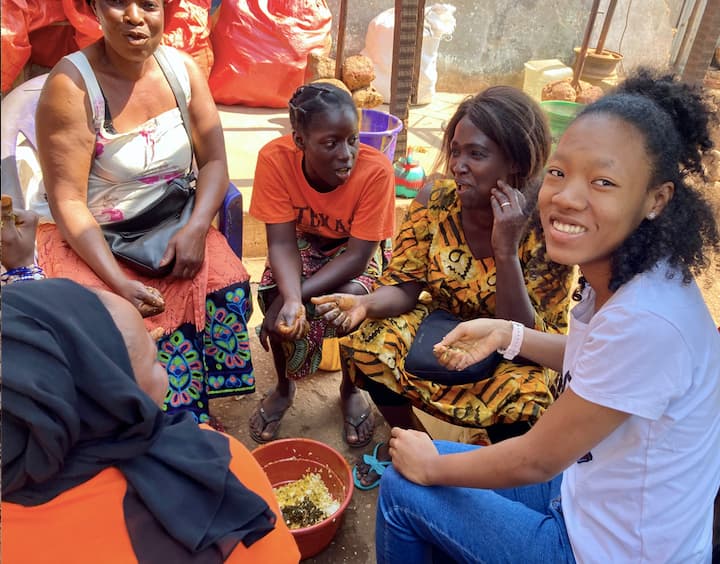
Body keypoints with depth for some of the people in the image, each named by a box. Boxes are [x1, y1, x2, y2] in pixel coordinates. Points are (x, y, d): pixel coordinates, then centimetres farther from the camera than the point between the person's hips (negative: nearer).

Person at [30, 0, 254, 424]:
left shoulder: (184, 69, -2)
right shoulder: (72, 82, -15)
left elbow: (214, 162, -1)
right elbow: (68, 202, -17)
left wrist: (195, 230, -19)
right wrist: (118, 281, -28)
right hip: (89, 234, -3)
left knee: (226, 285, -21)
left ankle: (193, 418, 0)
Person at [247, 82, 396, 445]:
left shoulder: (375, 170, -33)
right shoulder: (275, 159, -28)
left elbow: (358, 254, -28)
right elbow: (282, 242, -25)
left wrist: (297, 295, -35)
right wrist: (291, 299, -44)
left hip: (354, 248, -1)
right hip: (305, 241, 2)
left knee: (352, 297, -30)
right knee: (275, 299, -24)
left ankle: (350, 389, 3)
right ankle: (284, 387, 10)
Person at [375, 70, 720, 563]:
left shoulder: (645, 318, -35)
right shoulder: (620, 278, -9)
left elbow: (536, 461, -24)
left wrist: (432, 466, -8)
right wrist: (507, 334, 1)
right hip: (597, 497, 7)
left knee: (402, 488, 1)